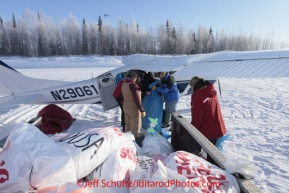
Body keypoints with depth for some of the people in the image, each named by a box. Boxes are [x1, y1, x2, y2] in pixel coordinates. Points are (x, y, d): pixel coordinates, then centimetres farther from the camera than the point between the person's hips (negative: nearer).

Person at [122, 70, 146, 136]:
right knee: (135, 127, 3)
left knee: (128, 125, 20)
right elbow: (137, 100, -24)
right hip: (134, 109, -9)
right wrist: (142, 110, -20)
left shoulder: (124, 84, 4)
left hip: (126, 107, 9)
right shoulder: (133, 85, -23)